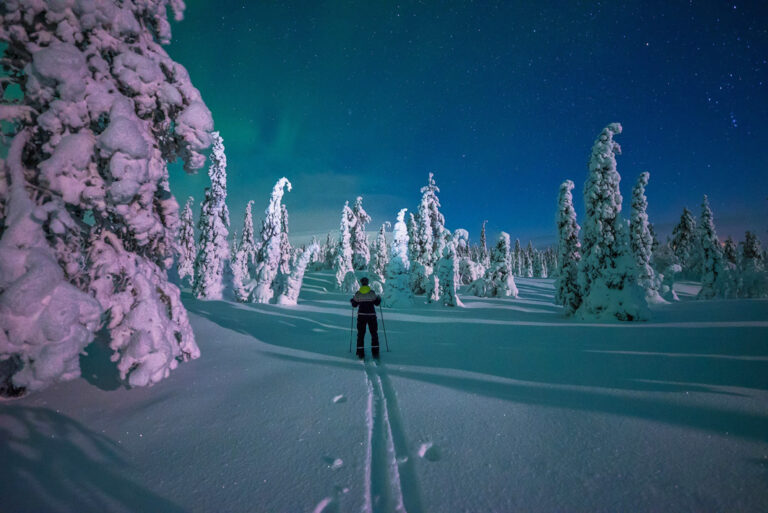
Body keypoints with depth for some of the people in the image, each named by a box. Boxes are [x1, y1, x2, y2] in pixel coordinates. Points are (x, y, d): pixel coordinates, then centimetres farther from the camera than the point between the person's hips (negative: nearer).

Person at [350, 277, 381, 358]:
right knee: (374, 333, 9)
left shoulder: (357, 294, -3)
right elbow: (377, 303, 2)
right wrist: (379, 299, 24)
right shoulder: (372, 293, -5)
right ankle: (375, 352, 4)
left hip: (361, 315, 1)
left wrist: (352, 301, 26)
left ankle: (360, 353, 6)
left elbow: (354, 305, 4)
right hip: (371, 315, 0)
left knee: (360, 334, 9)